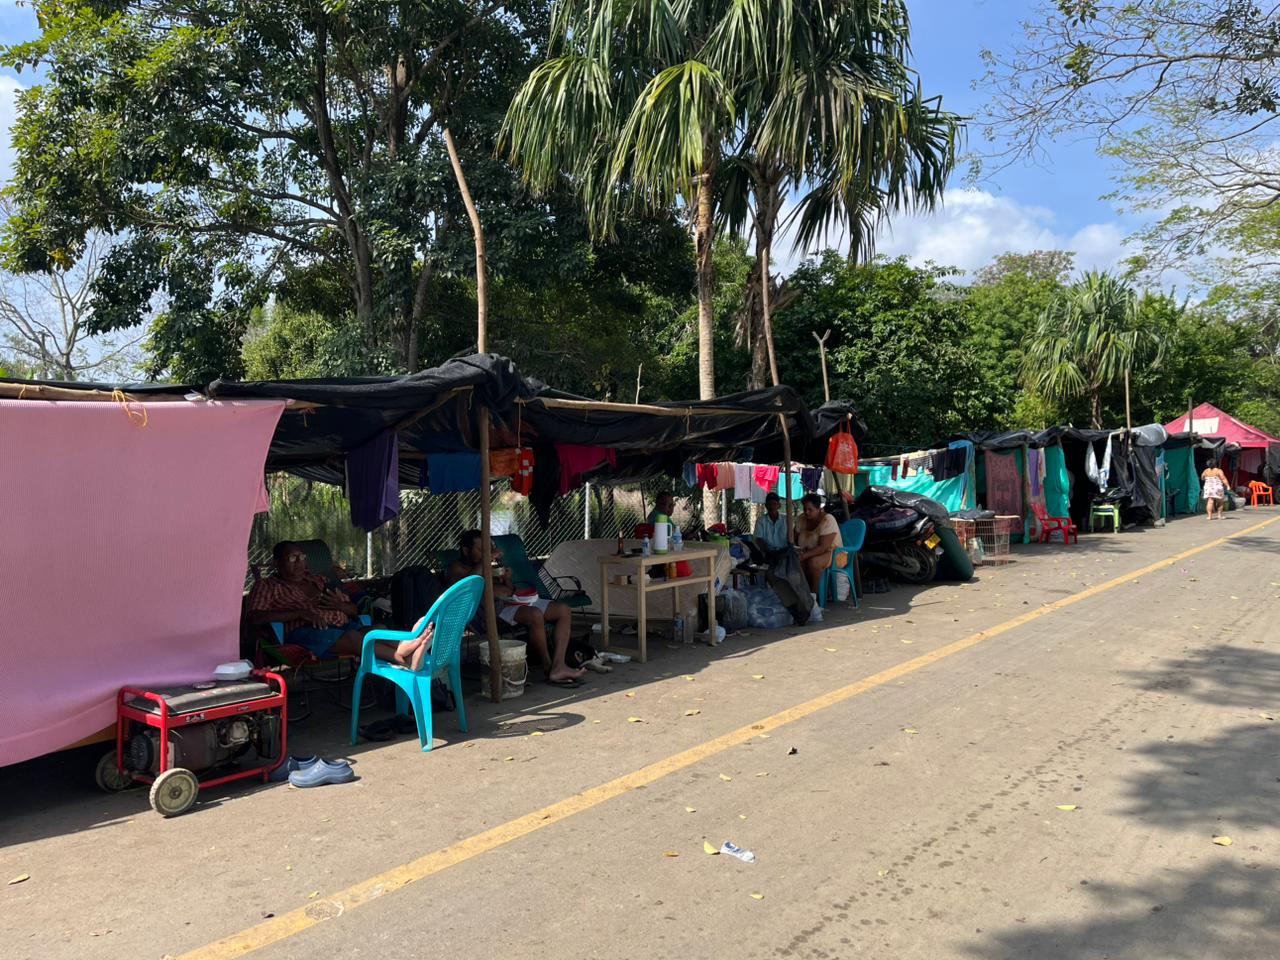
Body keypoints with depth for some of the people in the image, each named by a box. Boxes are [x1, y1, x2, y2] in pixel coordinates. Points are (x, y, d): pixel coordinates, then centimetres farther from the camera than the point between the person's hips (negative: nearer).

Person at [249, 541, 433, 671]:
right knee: (353, 636, -38)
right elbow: (255, 617, -8)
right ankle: (407, 659, -60)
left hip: (342, 625, 5)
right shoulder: (267, 586, 13)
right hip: (306, 632, -5)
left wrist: (339, 605, 2)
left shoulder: (318, 580, 29)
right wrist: (300, 613, -16)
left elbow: (353, 609, 28)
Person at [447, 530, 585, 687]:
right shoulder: (456, 568, 5)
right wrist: (485, 561, -13)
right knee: (535, 615, -36)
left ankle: (558, 667, -19)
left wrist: (507, 579, 9)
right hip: (494, 606, -9)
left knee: (564, 611, -7)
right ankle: (548, 669, -20)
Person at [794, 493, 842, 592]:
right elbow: (796, 540, 10)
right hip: (810, 553, 6)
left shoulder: (828, 521, -19)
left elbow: (823, 548, -26)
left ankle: (814, 594, -24)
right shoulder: (802, 519, 0)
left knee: (813, 562, -37)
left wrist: (804, 555, -34)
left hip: (832, 553, -6)